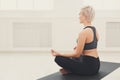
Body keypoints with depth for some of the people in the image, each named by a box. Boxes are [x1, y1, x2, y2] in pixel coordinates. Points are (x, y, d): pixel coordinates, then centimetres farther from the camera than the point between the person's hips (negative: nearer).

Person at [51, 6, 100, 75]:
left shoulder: (84, 32, -20)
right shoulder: (94, 29, 7)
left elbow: (77, 54, -18)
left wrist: (59, 54, -11)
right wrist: (79, 48, 34)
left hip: (89, 66, -9)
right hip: (96, 65, 9)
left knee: (58, 58, -7)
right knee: (71, 58, 34)